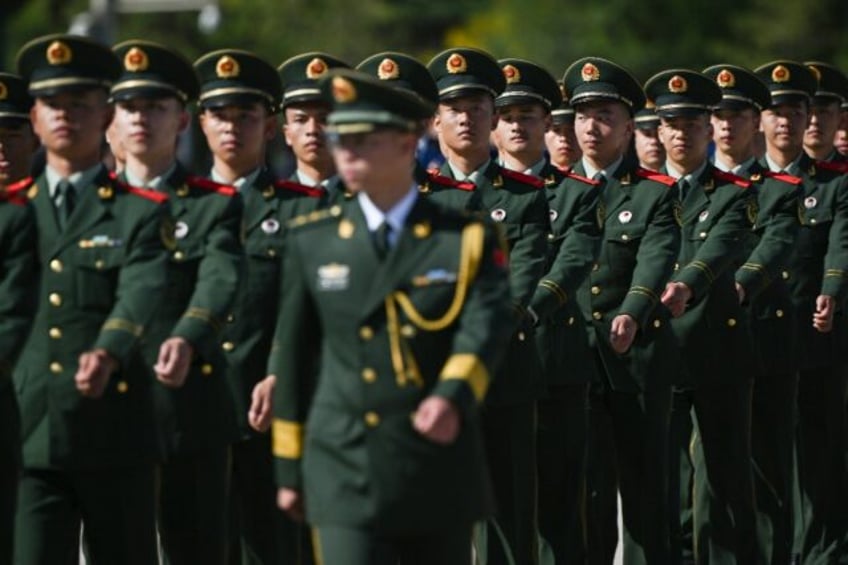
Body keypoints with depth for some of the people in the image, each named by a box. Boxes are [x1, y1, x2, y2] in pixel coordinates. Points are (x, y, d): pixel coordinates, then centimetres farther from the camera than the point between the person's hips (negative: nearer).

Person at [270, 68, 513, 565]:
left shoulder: (468, 239, 1)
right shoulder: (312, 241, 5)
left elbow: (486, 329, -15)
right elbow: (293, 357, 10)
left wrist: (451, 397, -34)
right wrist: (289, 466, 11)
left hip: (441, 473, 0)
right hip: (345, 475, 0)